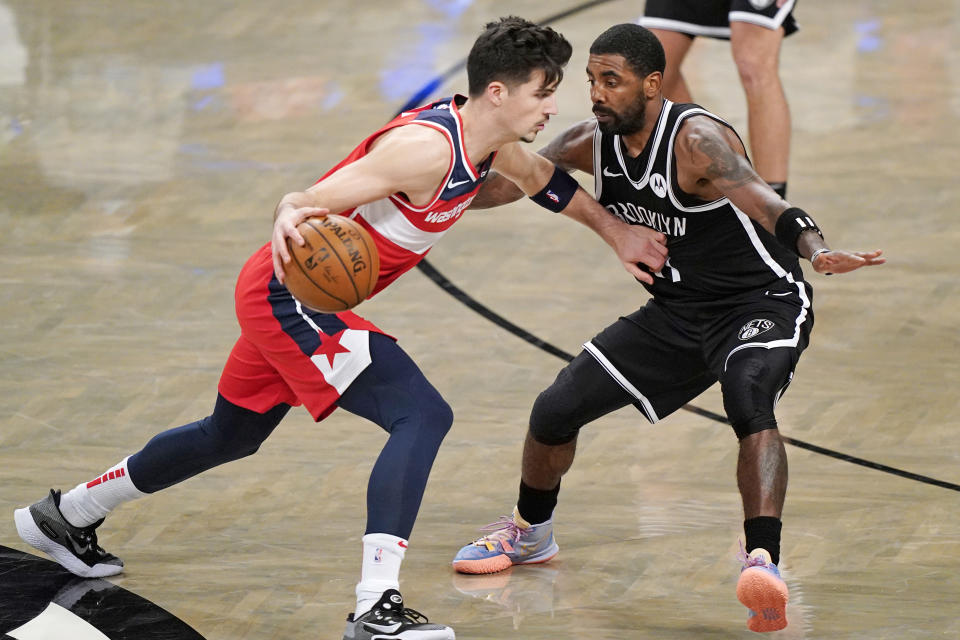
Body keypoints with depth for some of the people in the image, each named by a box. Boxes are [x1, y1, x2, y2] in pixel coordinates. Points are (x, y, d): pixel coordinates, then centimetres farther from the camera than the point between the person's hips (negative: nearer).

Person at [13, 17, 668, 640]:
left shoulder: (488, 140, 1)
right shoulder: (427, 147, -27)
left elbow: (541, 178, 24)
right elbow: (313, 200, -29)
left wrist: (618, 232, 27)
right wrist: (290, 215, -51)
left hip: (283, 300, 10)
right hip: (289, 298, -10)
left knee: (232, 435, 27)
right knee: (423, 414, -22)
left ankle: (66, 516, 44)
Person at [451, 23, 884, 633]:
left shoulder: (695, 139, -27)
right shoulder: (594, 141, -5)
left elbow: (767, 204, -41)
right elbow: (509, 182, 7)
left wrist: (818, 251, -61)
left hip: (762, 302, -7)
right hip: (676, 311, 7)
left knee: (749, 401, -38)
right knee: (556, 410, 4)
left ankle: (764, 561, -47)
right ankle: (529, 534, 31)